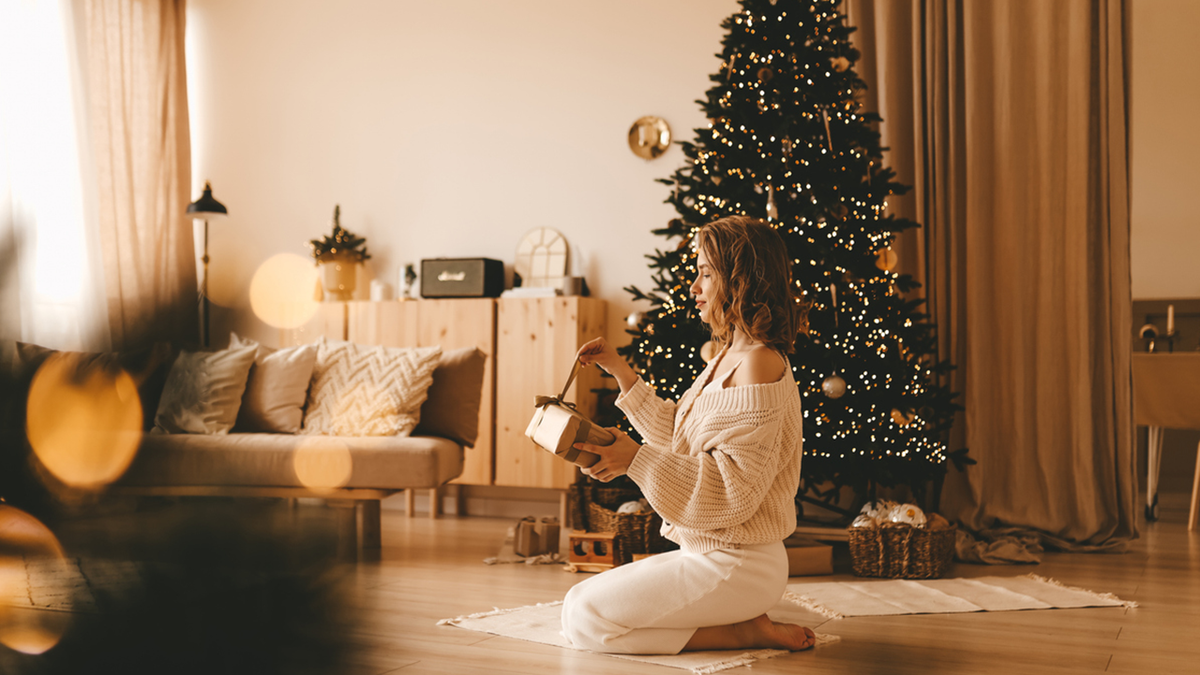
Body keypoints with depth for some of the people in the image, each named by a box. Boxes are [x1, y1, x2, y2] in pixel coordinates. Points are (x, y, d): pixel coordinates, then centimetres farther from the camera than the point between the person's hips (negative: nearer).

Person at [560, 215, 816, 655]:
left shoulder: (759, 364, -20)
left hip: (736, 565, -10)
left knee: (585, 620, -10)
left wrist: (637, 459, -29)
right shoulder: (727, 359, 11)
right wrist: (621, 372, 15)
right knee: (579, 600, 16)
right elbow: (676, 435, 20)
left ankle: (744, 632, -5)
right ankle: (738, 619, 13)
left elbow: (734, 487, -25)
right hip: (707, 553, 10)